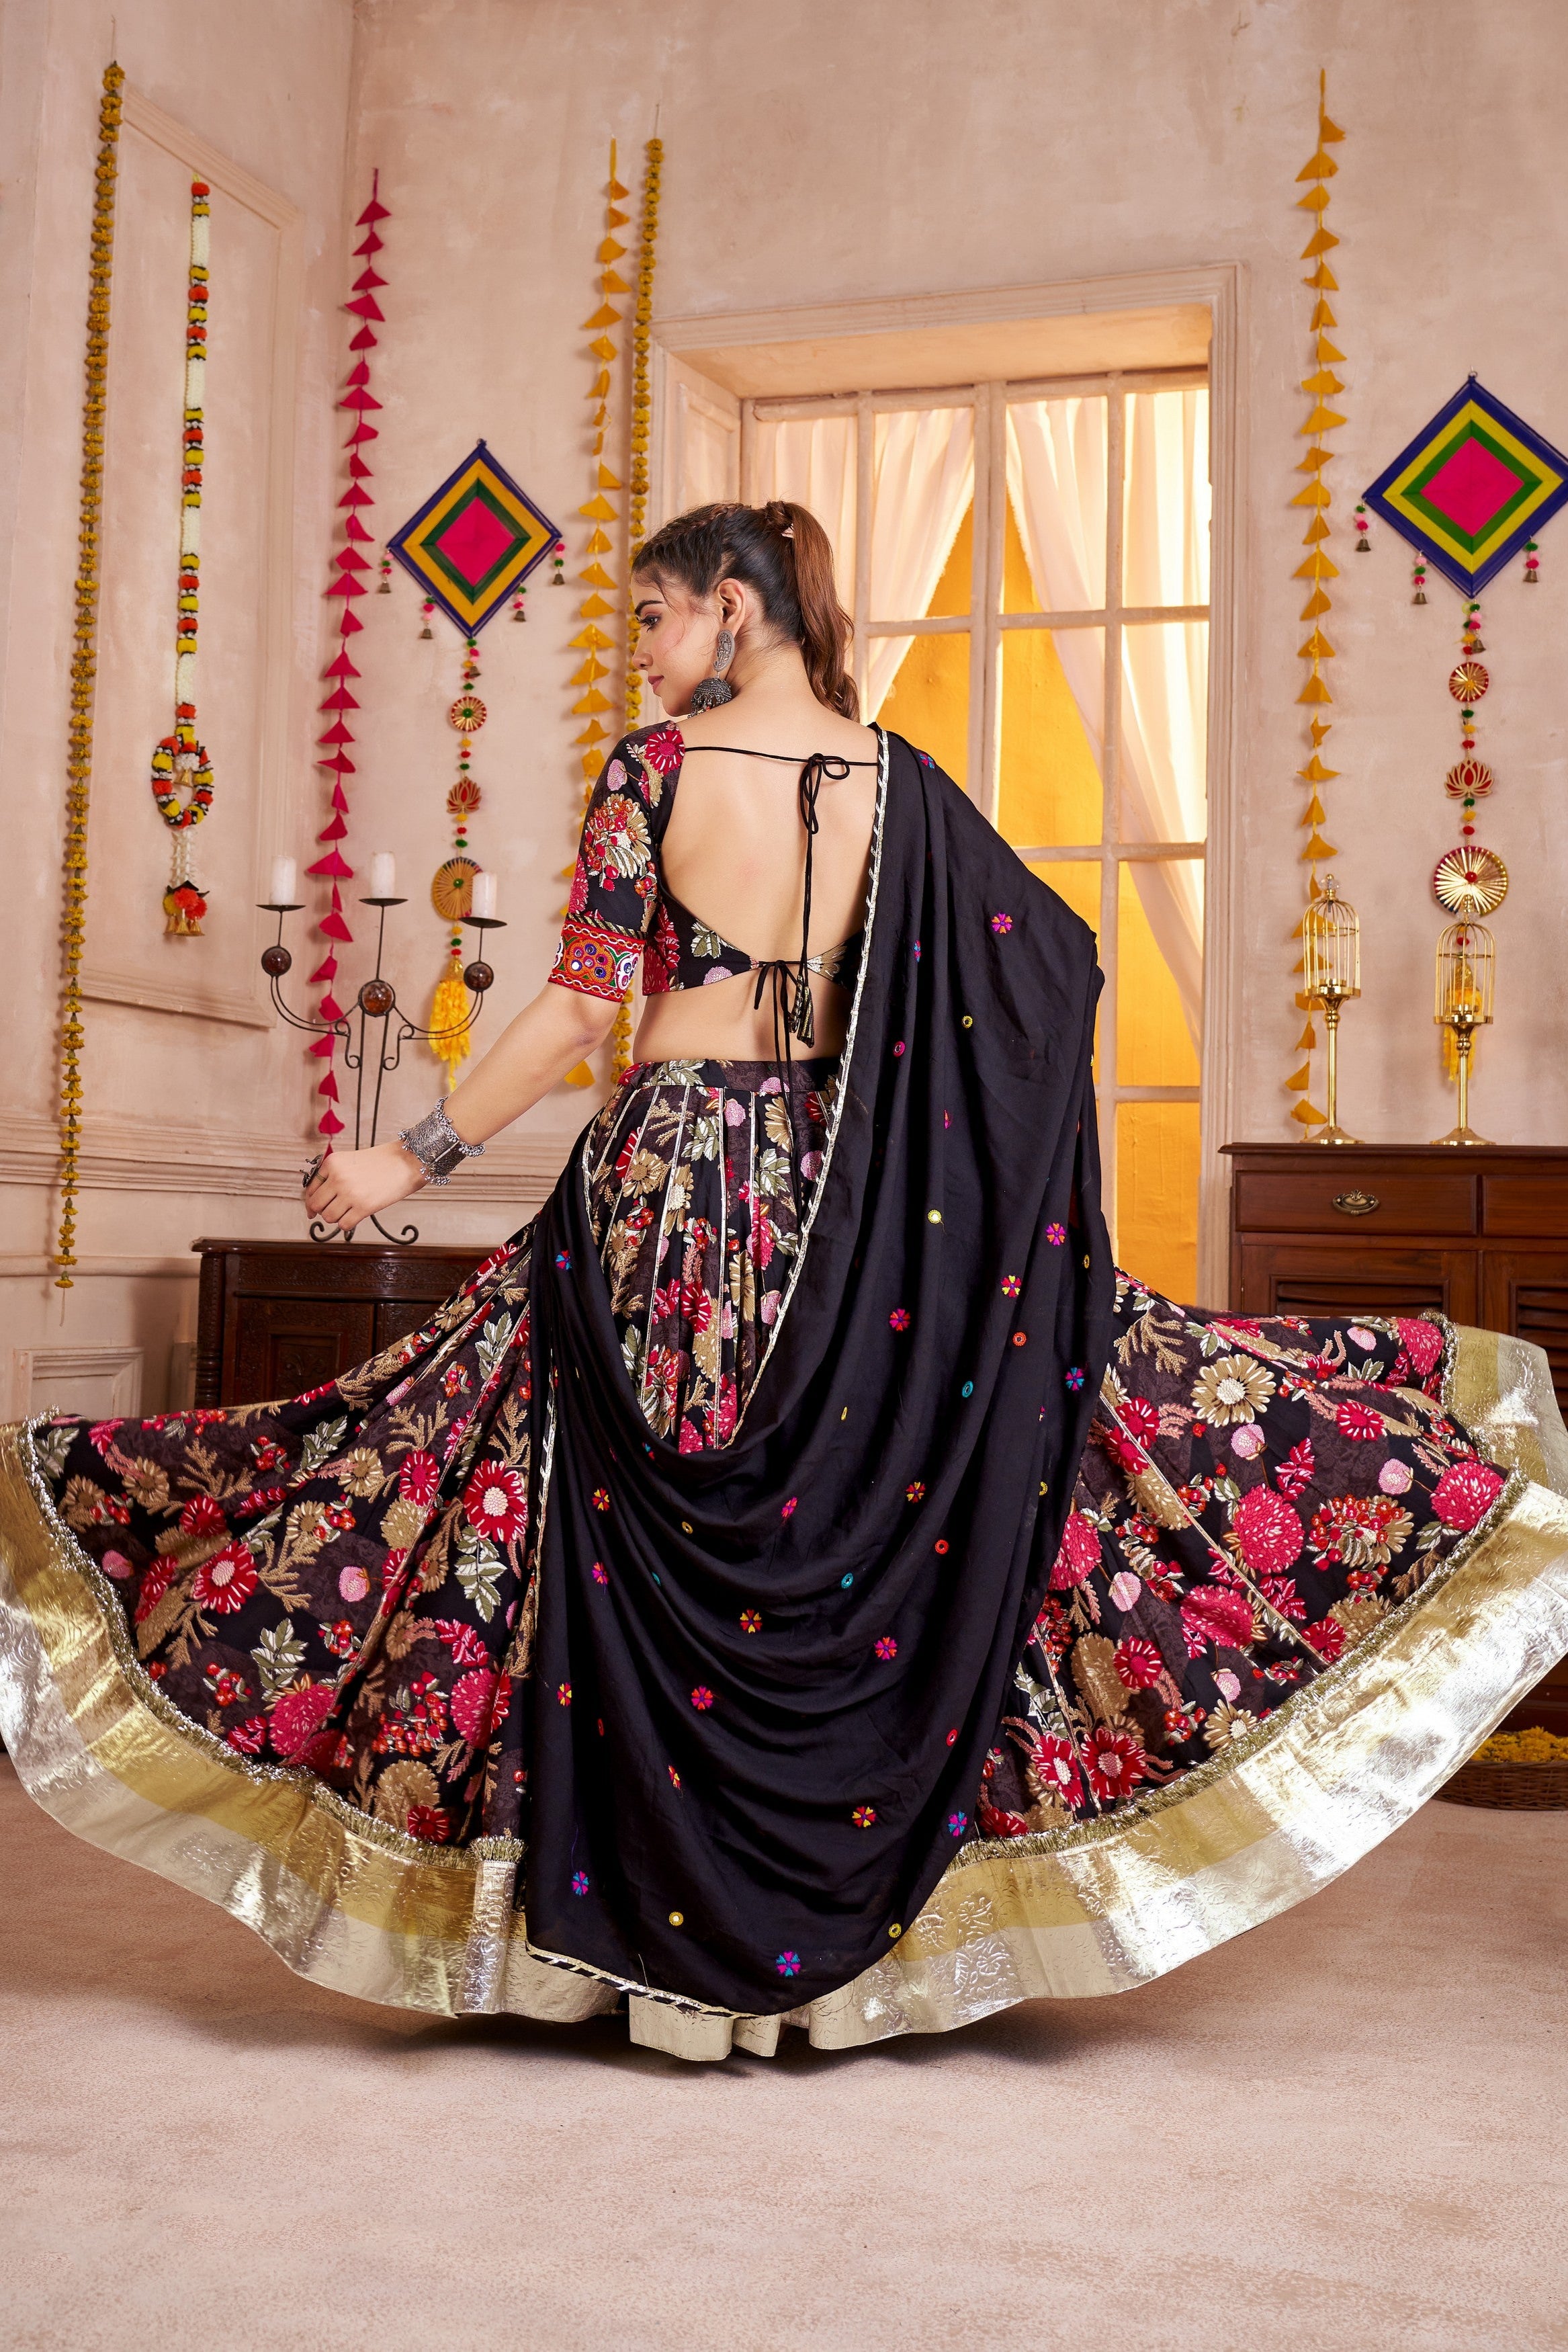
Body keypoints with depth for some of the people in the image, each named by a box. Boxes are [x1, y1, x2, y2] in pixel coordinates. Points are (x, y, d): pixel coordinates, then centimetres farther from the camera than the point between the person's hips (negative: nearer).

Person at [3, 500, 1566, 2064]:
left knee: (657, 1568, 6)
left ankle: (671, 1939, 13)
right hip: (849, 1206, 4)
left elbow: (580, 1009, -9)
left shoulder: (656, 767, -5)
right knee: (866, 1554, 11)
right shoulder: (898, 777, 6)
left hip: (670, 1182, -3)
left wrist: (417, 1157, -2)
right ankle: (838, 1936, 19)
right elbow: (1054, 958, 8)